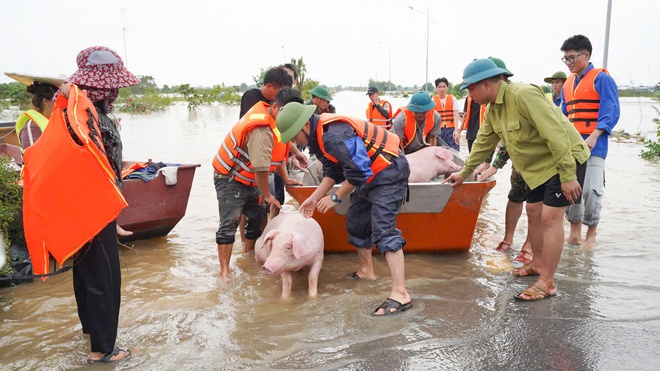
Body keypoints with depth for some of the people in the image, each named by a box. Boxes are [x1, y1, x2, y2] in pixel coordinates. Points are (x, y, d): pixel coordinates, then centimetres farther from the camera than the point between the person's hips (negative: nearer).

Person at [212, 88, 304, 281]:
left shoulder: (278, 119, 0)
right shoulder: (261, 130, -32)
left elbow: (279, 152, 10)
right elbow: (261, 168, -31)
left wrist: (286, 178, 7)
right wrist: (267, 195, -19)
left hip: (249, 180, 10)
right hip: (230, 178, -10)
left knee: (258, 216, 13)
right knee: (229, 223, -12)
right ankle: (224, 272, -9)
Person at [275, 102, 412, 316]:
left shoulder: (335, 135, -30)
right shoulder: (317, 135, 3)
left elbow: (359, 172, -29)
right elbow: (333, 171, 11)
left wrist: (335, 198, -16)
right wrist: (315, 198, 4)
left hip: (389, 171, -10)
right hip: (372, 173, 10)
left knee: (383, 230, -19)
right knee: (355, 222, 17)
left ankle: (400, 294, -21)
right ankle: (366, 271, 34)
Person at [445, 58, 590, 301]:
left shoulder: (523, 95, -27)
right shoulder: (493, 110, 3)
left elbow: (556, 134, -30)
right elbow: (483, 143, 16)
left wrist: (567, 176, -29)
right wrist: (464, 173, 20)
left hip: (566, 158, -9)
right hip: (540, 165, 9)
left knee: (550, 217, -12)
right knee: (533, 212, 14)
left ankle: (547, 283, -5)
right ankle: (538, 264, 32)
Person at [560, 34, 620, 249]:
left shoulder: (601, 79, -3)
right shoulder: (568, 84, 16)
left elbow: (611, 112, -11)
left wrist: (593, 137, -22)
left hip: (593, 146, -6)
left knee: (591, 190, -6)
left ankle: (591, 234, 10)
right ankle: (574, 231, 19)